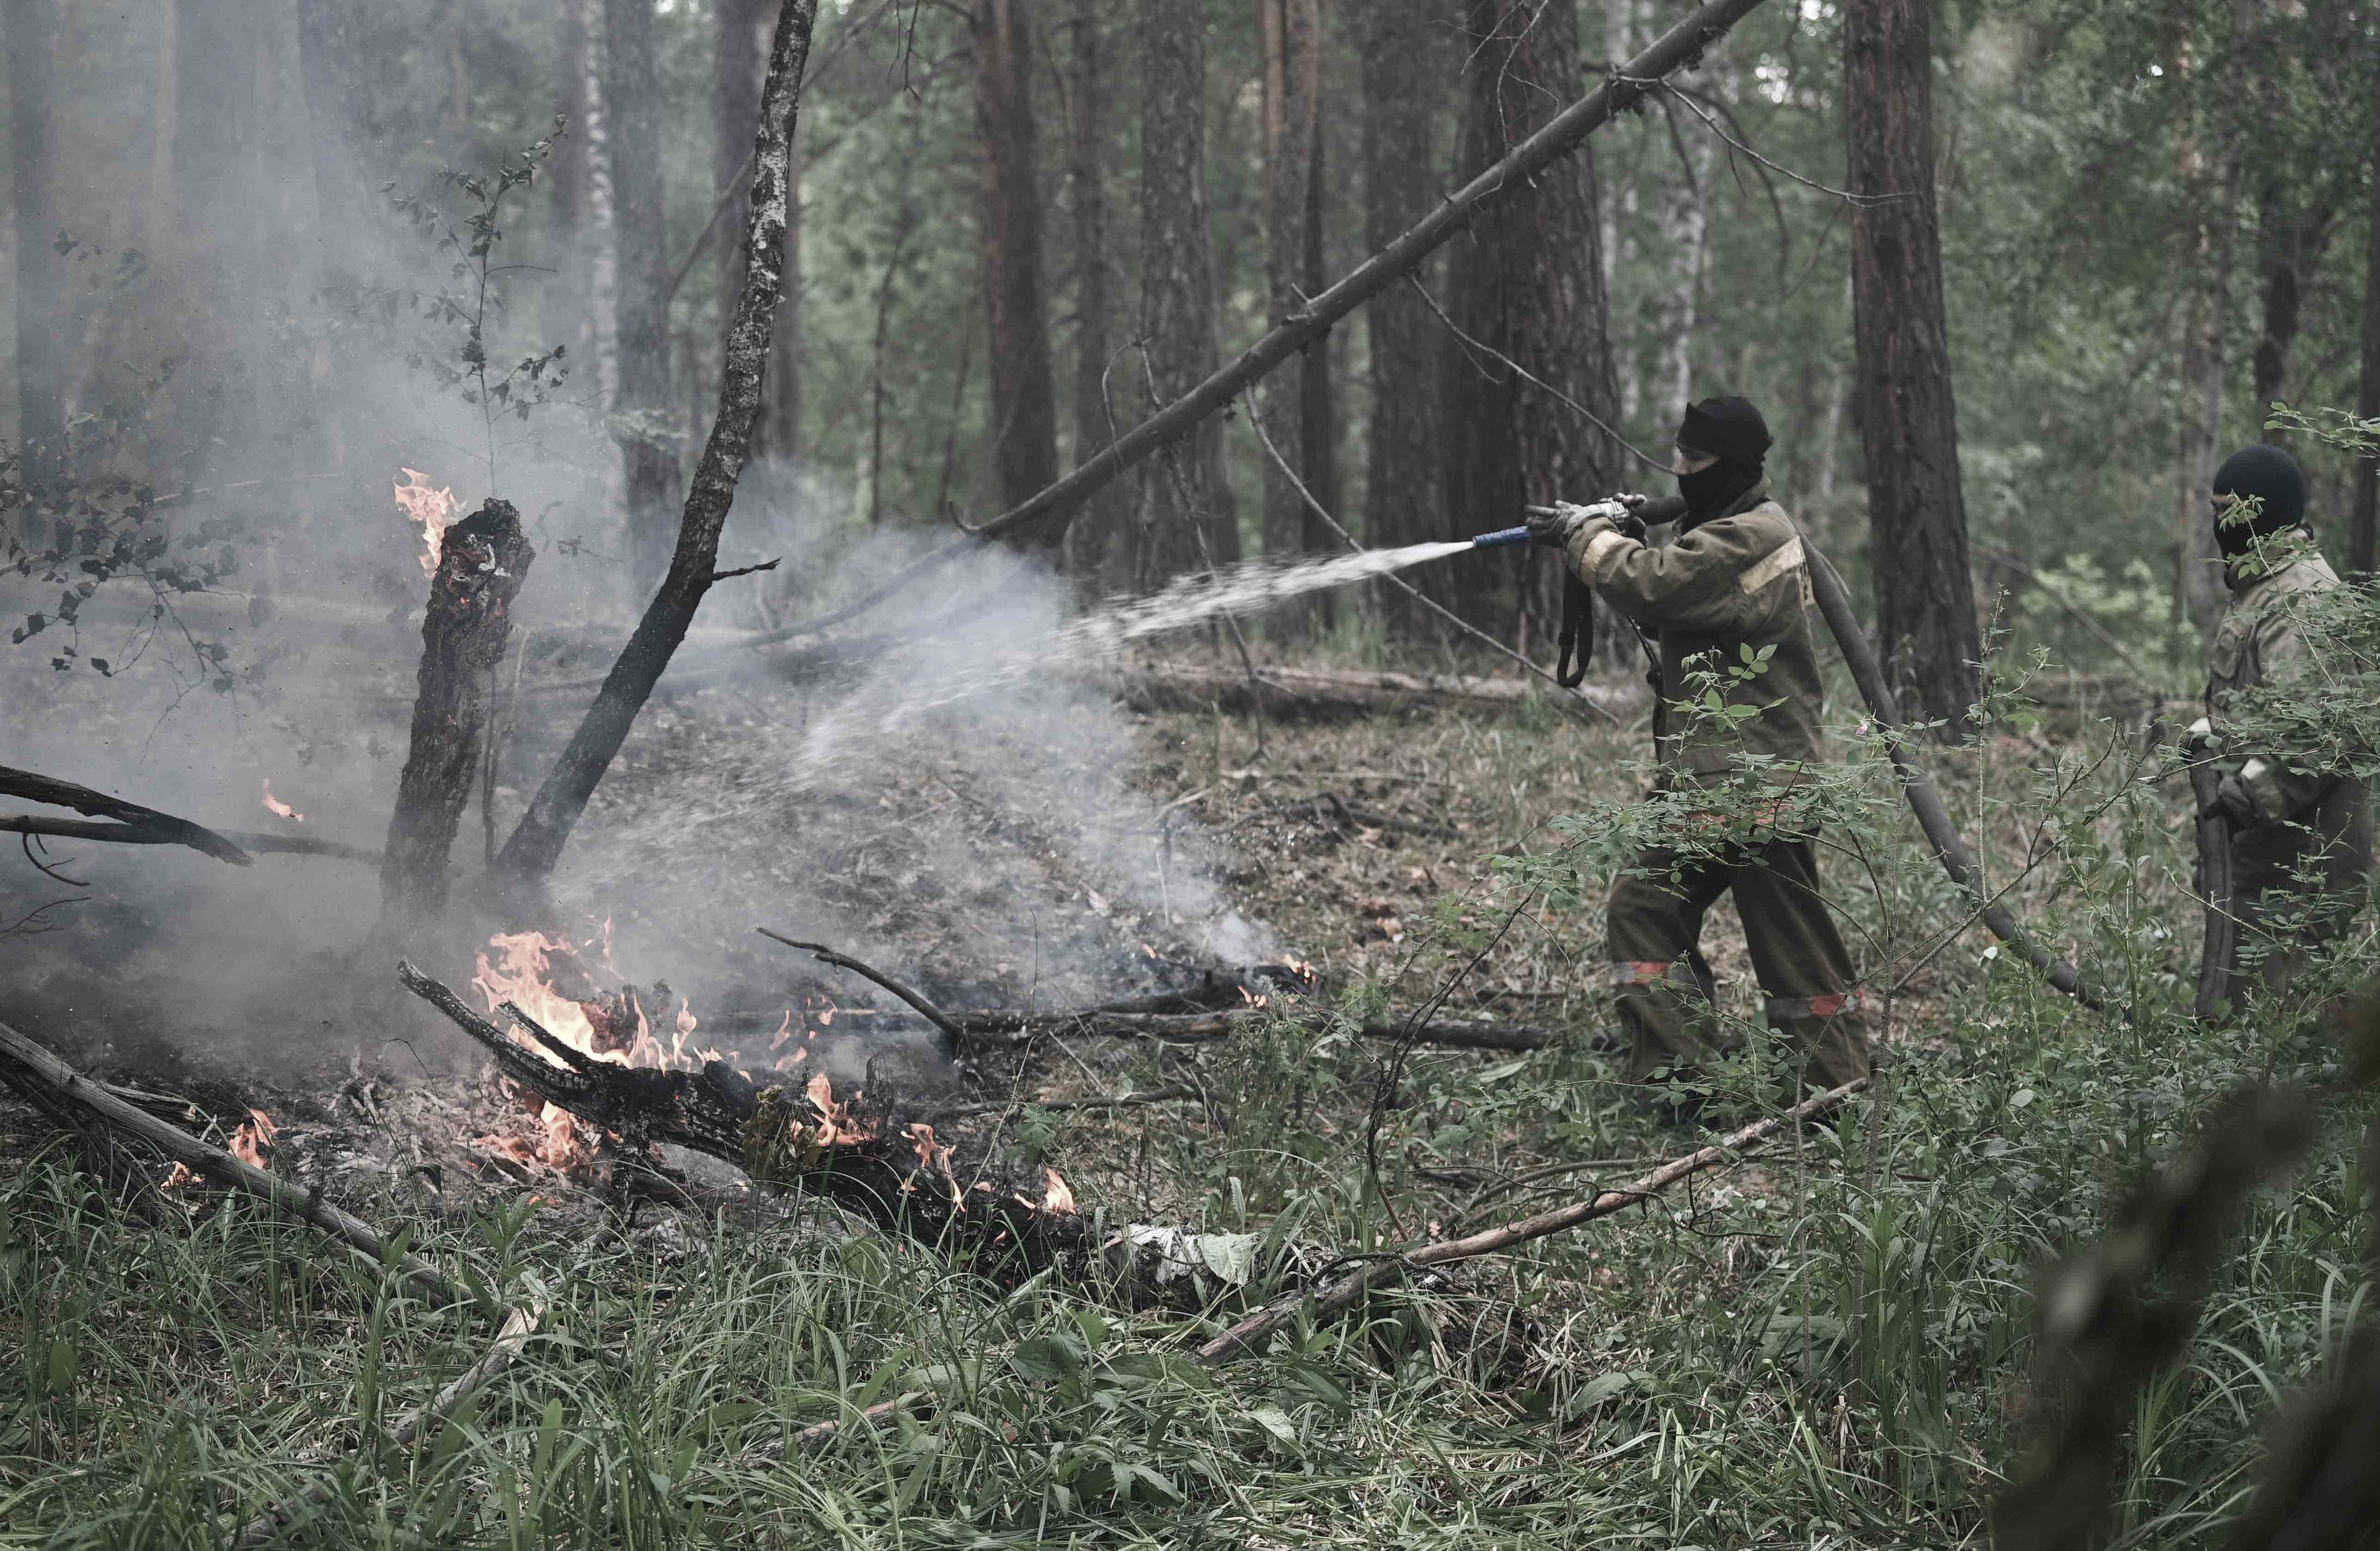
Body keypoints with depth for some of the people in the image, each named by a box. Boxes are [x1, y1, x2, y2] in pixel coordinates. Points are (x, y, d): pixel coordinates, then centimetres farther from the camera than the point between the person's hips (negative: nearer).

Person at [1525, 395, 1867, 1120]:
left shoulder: (1752, 537, -15)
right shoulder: (1726, 530, 19)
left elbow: (1652, 586, -24)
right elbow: (1670, 614, 20)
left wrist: (1588, 533, -7)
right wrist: (1624, 541, 4)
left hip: (1756, 787, -10)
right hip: (1703, 782, 10)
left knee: (1794, 948, -4)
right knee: (1644, 910, 7)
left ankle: (1842, 1094, 4)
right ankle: (1675, 1081, 10)